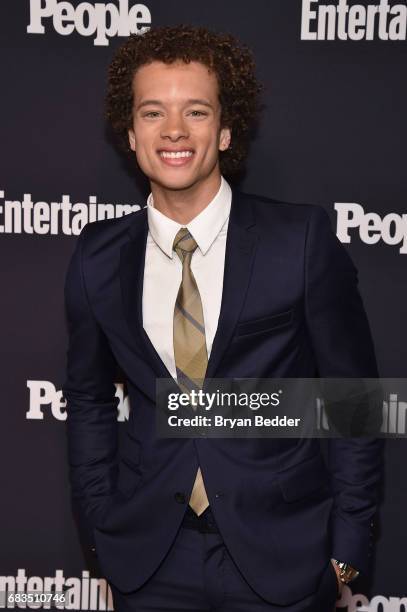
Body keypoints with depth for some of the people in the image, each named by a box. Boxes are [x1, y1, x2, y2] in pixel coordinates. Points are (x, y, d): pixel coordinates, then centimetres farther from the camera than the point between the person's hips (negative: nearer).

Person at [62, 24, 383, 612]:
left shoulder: (303, 238, -12)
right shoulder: (98, 257, -4)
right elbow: (88, 399, 8)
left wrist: (347, 549, -4)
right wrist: (104, 532, 6)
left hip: (281, 556, -2)